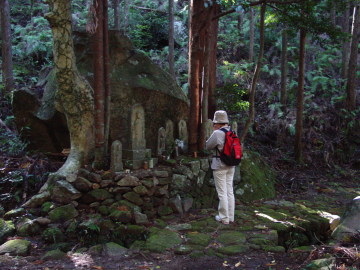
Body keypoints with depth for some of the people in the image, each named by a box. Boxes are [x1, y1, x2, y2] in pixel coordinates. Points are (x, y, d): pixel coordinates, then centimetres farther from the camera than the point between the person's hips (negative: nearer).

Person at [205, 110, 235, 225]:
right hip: (231, 165, 7)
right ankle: (231, 216, 18)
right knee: (230, 191, 12)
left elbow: (208, 146, -5)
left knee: (222, 192, 0)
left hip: (219, 165, -7)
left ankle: (224, 218, 6)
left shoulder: (217, 133, -15)